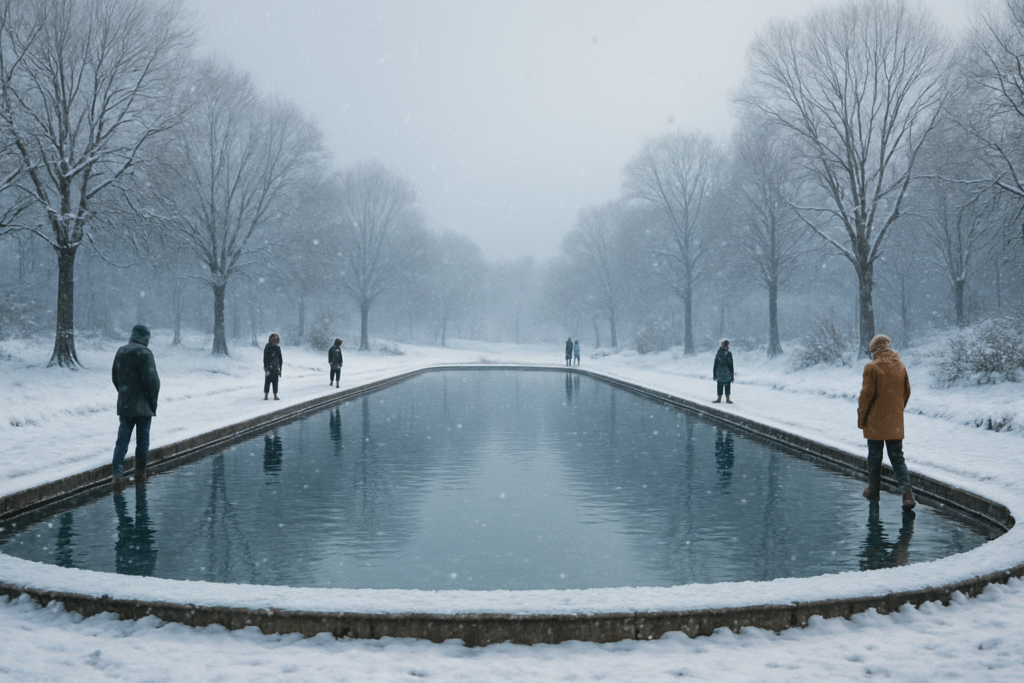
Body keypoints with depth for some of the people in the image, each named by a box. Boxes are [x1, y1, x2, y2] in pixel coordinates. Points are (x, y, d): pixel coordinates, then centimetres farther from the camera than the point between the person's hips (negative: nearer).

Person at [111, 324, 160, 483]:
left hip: (124, 404, 5)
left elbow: (115, 376, 17)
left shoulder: (120, 352, 8)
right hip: (143, 406, -5)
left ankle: (118, 472, -5)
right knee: (142, 440, 6)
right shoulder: (145, 353, -14)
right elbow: (152, 380, -16)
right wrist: (153, 401, -5)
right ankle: (140, 472, 13)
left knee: (122, 439, 7)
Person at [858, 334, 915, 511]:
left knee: (874, 457, 10)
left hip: (875, 421, -4)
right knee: (897, 458, 6)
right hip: (895, 423, 4)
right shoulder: (901, 366, 4)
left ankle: (873, 489, 20)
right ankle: (907, 491, -9)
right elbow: (907, 392, 12)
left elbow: (866, 395, -12)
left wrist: (861, 417, -2)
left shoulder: (872, 367, -13)